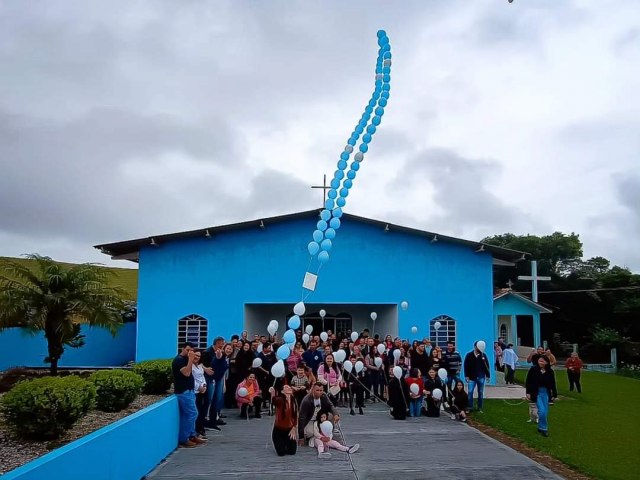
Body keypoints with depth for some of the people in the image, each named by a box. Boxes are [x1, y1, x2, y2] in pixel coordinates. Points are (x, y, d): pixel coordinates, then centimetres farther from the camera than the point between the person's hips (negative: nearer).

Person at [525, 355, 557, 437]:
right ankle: (543, 428, 3)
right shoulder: (533, 369, -9)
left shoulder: (550, 372, -3)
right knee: (542, 411, -14)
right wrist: (528, 393, -9)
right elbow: (528, 382, -4)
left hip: (546, 393, 3)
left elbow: (553, 384, 7)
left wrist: (554, 394, 6)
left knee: (545, 412, 7)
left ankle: (541, 427, 26)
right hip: (536, 393, -3)